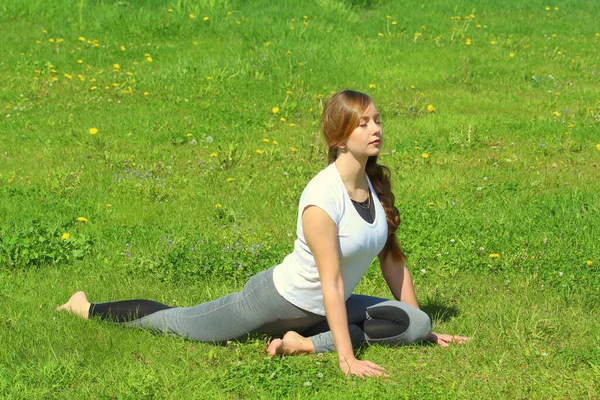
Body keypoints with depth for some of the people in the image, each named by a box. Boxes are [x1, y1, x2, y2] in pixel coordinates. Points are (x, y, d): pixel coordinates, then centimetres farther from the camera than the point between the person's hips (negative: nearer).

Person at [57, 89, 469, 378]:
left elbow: (393, 261, 0)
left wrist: (427, 329, 3)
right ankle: (86, 308, 34)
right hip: (278, 299, -6)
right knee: (177, 322, 10)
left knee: (416, 325, -13)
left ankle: (306, 343, -10)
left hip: (320, 311, 6)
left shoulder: (377, 186, -8)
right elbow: (331, 284, -30)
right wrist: (347, 360, -31)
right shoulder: (322, 197, -31)